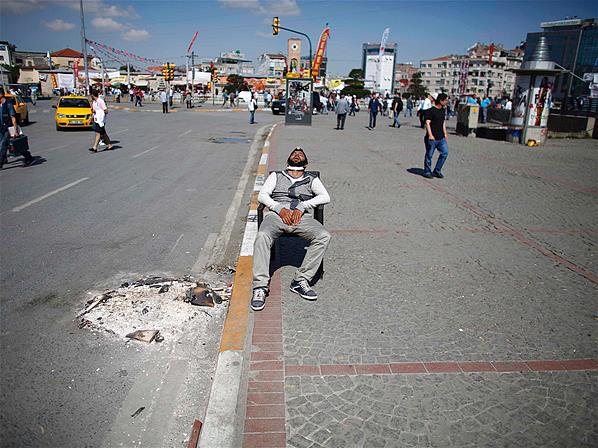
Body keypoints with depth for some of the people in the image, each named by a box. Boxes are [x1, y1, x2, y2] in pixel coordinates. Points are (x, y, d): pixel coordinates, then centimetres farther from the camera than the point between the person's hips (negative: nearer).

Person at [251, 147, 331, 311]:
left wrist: (301, 207, -8)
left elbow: (325, 197, 7)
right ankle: (260, 287, -33)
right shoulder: (276, 176, 27)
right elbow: (262, 195, 11)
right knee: (262, 236, -34)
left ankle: (301, 280, -25)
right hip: (276, 214, 0)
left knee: (324, 236, -29)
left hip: (302, 216, 1)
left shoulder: (312, 179, 26)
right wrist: (280, 209, -8)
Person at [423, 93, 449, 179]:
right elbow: (427, 123, -17)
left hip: (441, 138, 7)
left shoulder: (442, 110, 13)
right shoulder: (431, 111, -11)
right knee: (429, 155, 3)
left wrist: (445, 134, 24)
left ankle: (437, 171, 14)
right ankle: (427, 172, 17)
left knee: (445, 153, 3)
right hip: (432, 138, -7)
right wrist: (430, 135, -27)